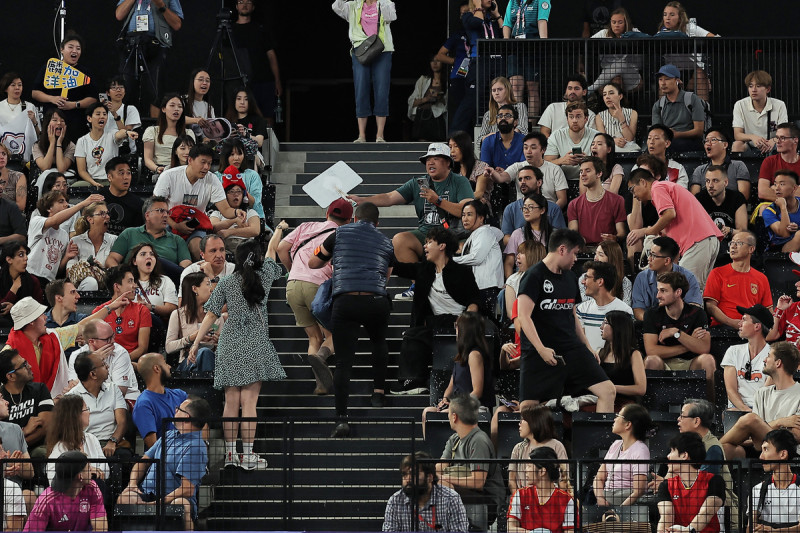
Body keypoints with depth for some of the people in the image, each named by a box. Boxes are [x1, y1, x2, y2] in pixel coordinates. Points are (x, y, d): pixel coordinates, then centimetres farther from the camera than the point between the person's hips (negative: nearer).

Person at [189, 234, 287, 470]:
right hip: (255, 345, -2)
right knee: (249, 401, -5)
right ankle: (247, 455, -6)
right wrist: (279, 229, 39)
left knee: (231, 402, 4)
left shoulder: (226, 283, 2)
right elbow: (271, 250, 20)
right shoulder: (264, 277, 1)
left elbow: (211, 315, 2)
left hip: (230, 345, 2)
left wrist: (196, 342, 8)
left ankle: (230, 453, 7)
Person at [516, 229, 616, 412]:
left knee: (607, 391, -5)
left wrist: (587, 347, 21)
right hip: (539, 353, -7)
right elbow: (524, 316, -18)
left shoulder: (571, 278, 16)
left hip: (571, 349, 7)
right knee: (528, 405, -9)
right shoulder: (535, 276, -9)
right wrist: (541, 349, -26)